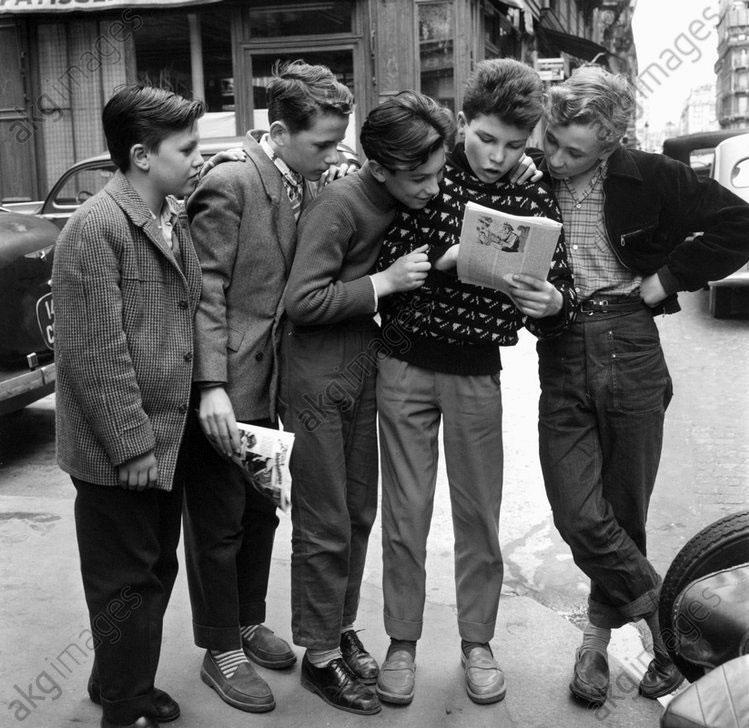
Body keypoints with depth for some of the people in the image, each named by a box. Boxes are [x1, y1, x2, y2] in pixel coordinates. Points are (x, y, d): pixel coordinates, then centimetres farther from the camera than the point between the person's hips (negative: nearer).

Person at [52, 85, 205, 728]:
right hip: (119, 454, -8)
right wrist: (136, 448, -19)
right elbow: (94, 356, -21)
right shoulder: (97, 228, -18)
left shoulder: (178, 220, 8)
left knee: (155, 573, 20)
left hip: (168, 442, 8)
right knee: (126, 584, 7)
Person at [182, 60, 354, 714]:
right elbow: (206, 290, -19)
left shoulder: (308, 188, 6)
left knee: (262, 508, 18)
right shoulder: (230, 183, -17)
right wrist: (212, 386, -23)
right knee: (219, 520, 5)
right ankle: (222, 651, 21)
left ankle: (249, 621, 37)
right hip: (223, 386, -8)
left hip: (266, 381, 8)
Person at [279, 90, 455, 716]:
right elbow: (302, 301, -24)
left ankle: (343, 629, 31)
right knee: (326, 526, 1)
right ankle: (321, 657, 17)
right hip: (318, 376, -7)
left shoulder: (407, 203, 3)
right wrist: (385, 281, -20)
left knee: (359, 514, 15)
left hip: (364, 370, 7)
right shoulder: (340, 206, -20)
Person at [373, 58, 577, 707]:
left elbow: (562, 296, -1)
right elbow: (380, 264, -8)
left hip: (478, 373, 1)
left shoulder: (535, 203, -2)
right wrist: (442, 259, -24)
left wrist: (551, 301, -24)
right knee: (406, 513, 6)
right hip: (406, 365, -1)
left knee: (479, 513, 9)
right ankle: (402, 643, 23)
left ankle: (477, 642, 28)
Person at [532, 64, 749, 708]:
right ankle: (668, 626, 14)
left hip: (631, 355, -1)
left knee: (624, 515, 8)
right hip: (563, 365, 1)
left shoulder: (647, 178, -3)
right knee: (579, 517, -9)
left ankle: (599, 639, 29)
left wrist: (663, 281, -5)